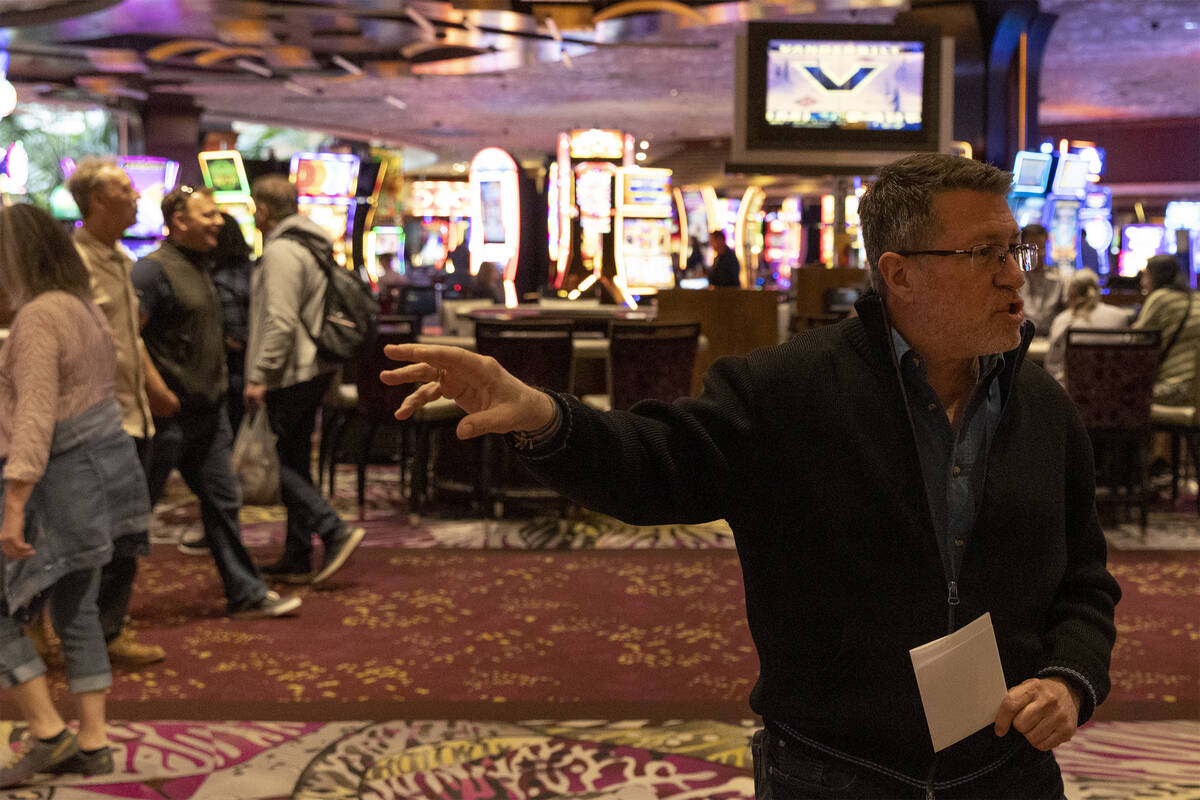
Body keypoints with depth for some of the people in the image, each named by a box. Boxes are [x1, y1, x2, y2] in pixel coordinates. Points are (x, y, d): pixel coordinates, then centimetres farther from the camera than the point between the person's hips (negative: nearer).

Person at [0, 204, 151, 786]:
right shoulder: (83, 306, 13)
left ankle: (47, 730, 1)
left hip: (64, 477, -9)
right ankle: (93, 742, 17)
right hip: (107, 463, 9)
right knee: (76, 611, 15)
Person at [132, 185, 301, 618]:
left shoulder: (199, 266, 15)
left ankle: (246, 593, 18)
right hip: (169, 415, -9)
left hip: (208, 412, 9)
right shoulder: (154, 269, -14)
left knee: (223, 502, 11)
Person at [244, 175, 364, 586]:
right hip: (317, 367, 10)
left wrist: (260, 376, -21)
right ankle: (297, 559, 19)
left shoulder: (282, 251, -16)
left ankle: (334, 531, -11)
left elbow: (280, 322, -23)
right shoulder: (314, 245, 16)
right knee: (295, 461, 14)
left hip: (290, 374, -10)